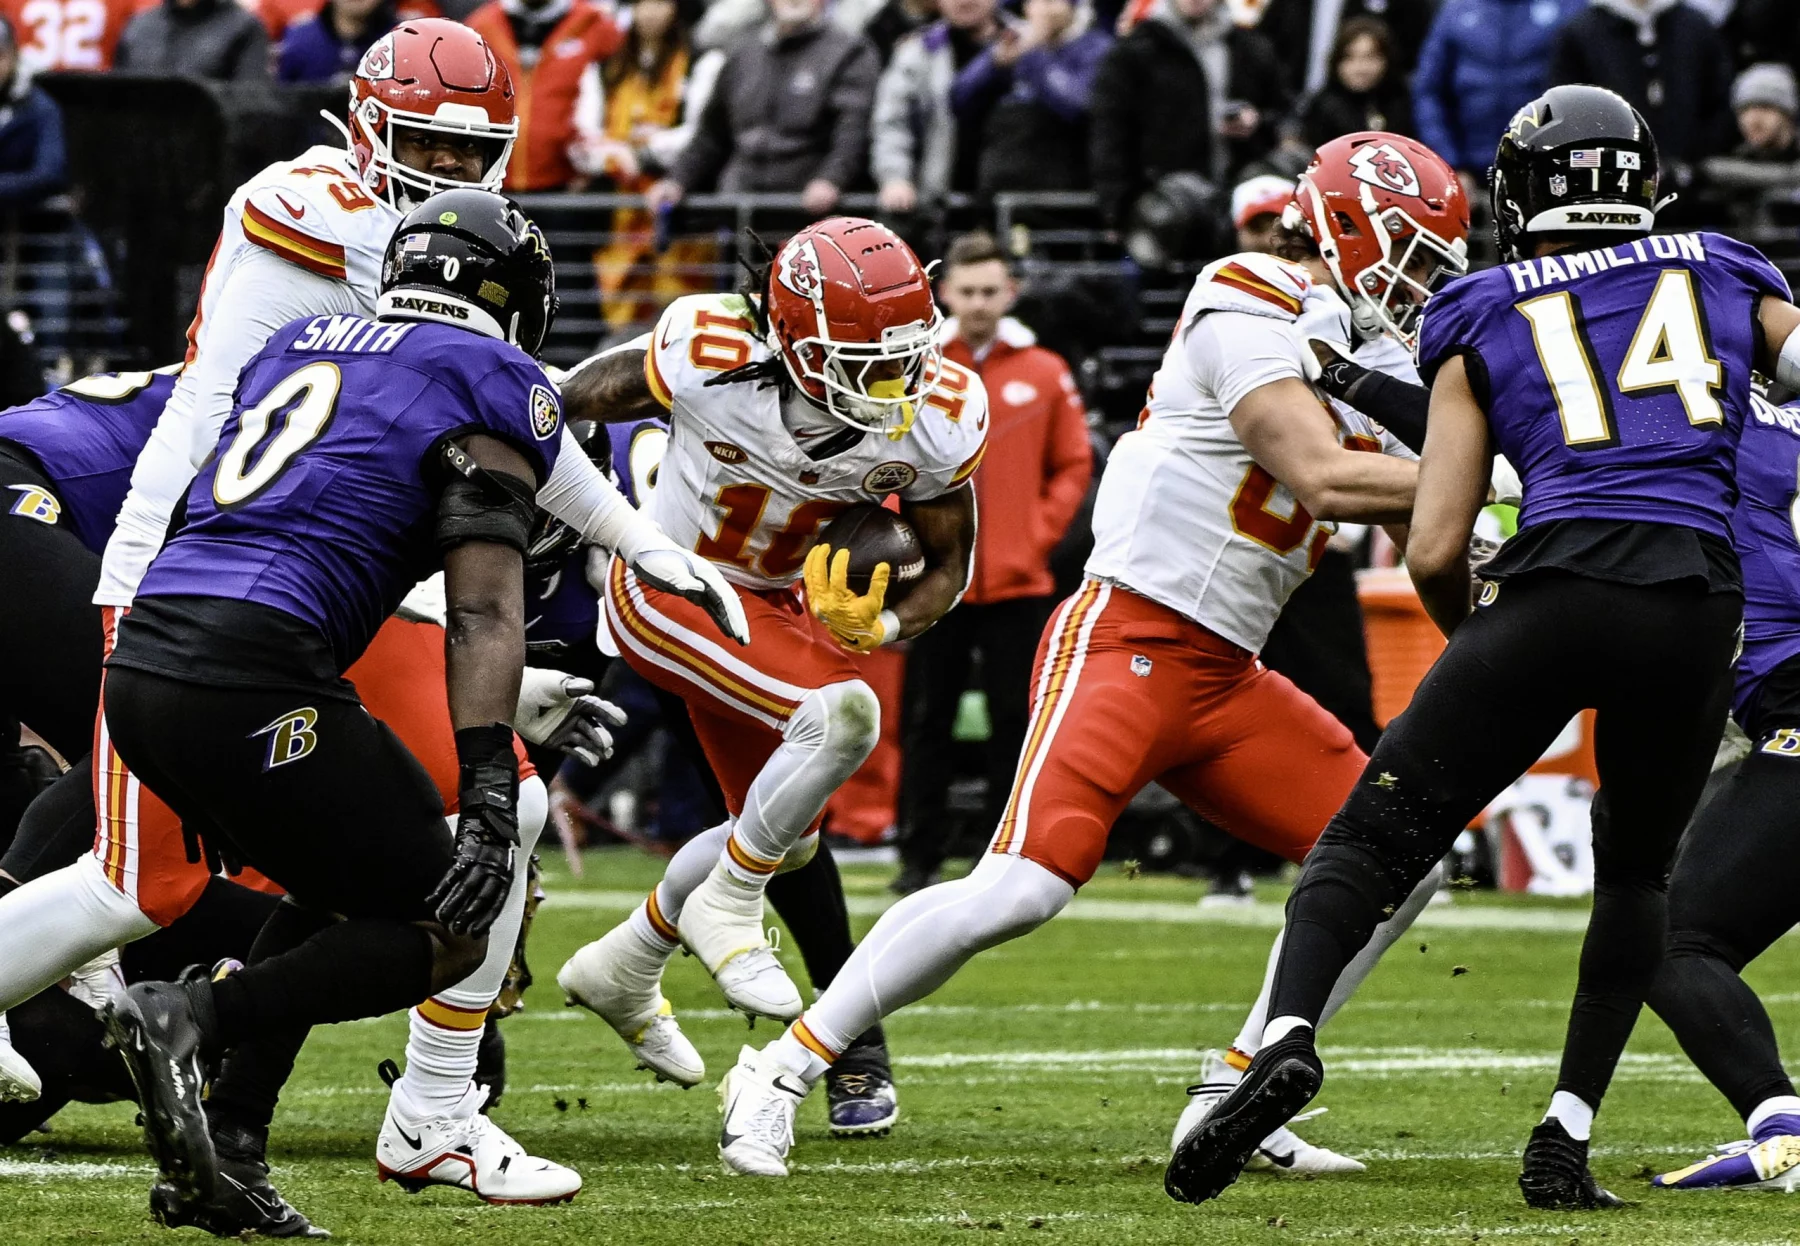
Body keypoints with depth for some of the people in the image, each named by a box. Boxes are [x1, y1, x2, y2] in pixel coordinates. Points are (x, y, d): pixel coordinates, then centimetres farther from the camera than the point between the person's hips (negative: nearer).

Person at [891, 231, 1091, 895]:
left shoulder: (1045, 374, 5)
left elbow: (1074, 466, 8)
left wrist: (1039, 535, -2)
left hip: (1017, 582, 0)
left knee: (1015, 720, 1)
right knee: (926, 721, 2)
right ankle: (920, 856, 8)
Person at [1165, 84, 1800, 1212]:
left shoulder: (1481, 325, 16)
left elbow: (1434, 553, 10)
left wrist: (1475, 638, 29)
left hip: (1554, 592, -2)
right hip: (1698, 602, 2)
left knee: (1372, 845, 7)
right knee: (1636, 875, 26)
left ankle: (1286, 1036, -21)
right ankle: (1566, 1141, 16)